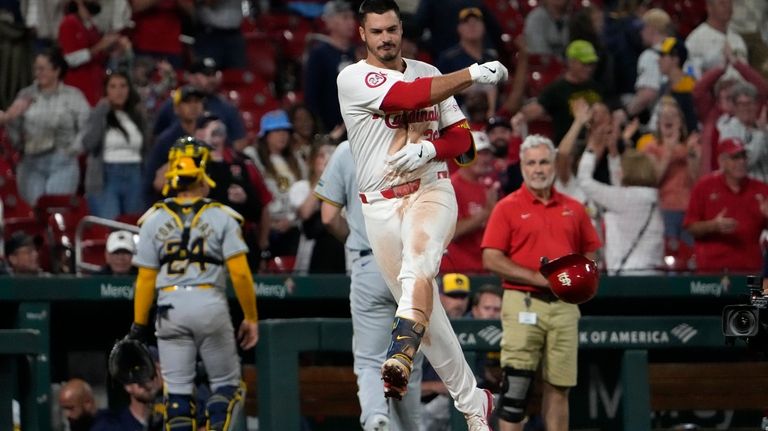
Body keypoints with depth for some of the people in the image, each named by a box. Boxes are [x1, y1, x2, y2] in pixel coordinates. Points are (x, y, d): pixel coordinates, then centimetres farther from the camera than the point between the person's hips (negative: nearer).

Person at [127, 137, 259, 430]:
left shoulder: (154, 220, 5)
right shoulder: (221, 217, 0)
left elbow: (145, 279, 4)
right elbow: (240, 274, -6)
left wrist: (139, 326, 11)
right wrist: (250, 318, 3)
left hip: (170, 308, 2)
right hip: (211, 306, -2)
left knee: (177, 391, 5)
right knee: (226, 384, 9)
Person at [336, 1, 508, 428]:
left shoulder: (428, 73, 11)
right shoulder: (353, 79, -2)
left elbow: (462, 140, 10)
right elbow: (409, 96, -19)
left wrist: (429, 148, -11)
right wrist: (473, 74, -19)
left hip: (432, 192, 0)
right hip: (381, 206, 0)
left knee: (417, 262, -32)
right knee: (424, 307, 4)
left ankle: (401, 356, -52)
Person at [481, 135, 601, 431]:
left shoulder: (573, 209, 13)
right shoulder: (507, 208, 1)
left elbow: (590, 253, 21)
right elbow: (491, 260, -6)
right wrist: (538, 278, -13)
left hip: (564, 305, 4)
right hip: (523, 303, -4)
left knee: (559, 386, 5)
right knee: (516, 384, -9)